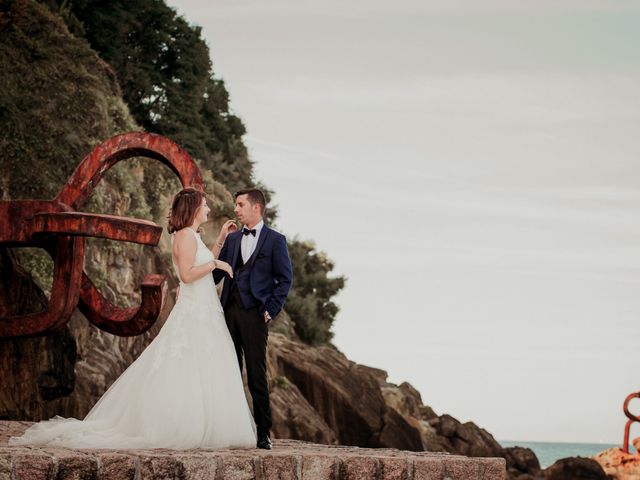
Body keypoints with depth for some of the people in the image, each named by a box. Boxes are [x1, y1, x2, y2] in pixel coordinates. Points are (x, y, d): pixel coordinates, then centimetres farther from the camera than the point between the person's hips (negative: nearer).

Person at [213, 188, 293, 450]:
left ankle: (263, 433, 0)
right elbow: (217, 272, 12)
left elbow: (284, 279, 0)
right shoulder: (232, 238, 15)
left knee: (257, 374, -4)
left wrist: (271, 310, -8)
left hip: (254, 313, -5)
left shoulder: (275, 240, 2)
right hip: (229, 310, 5)